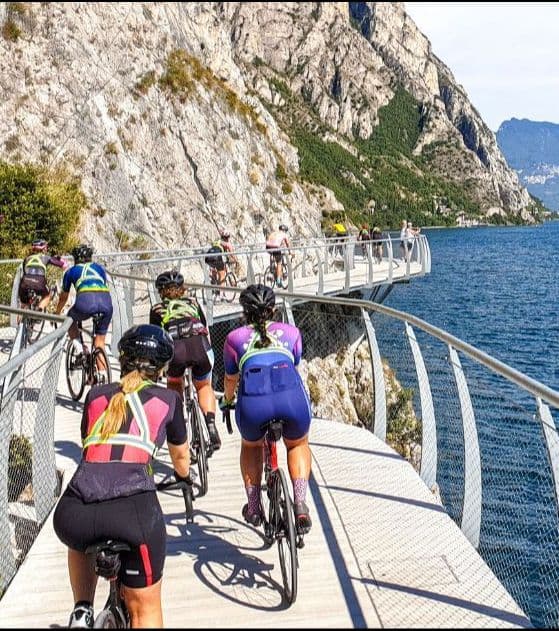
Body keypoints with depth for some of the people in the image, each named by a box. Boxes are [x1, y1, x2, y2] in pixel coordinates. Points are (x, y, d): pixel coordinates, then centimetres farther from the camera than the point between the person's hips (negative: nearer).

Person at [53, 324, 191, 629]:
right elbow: (180, 456, 33)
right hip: (134, 510, -2)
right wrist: (184, 475, 56)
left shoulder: (96, 395, 21)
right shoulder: (167, 398, 17)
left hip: (72, 514, 3)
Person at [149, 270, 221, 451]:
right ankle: (211, 425, 5)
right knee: (204, 386, 27)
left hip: (175, 348, -1)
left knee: (174, 384, 32)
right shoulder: (193, 302, 32)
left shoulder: (157, 309, 28)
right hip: (200, 346, 1)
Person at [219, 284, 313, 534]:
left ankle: (253, 508, 32)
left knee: (251, 446, 34)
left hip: (253, 402, 0)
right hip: (292, 396, 0)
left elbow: (231, 379, 37)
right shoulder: (291, 332, 28)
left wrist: (227, 401, 59)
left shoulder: (235, 338, 25)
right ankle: (300, 506, 16)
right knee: (298, 445, 32)